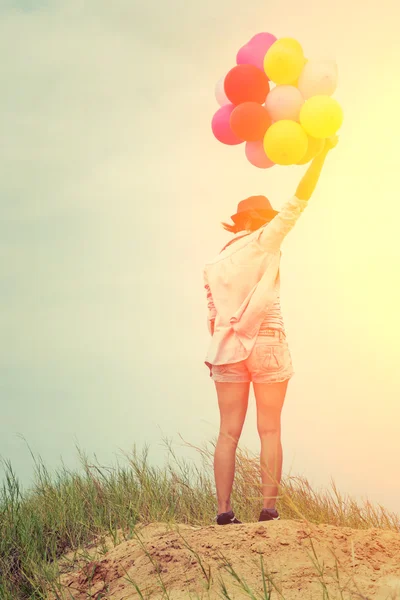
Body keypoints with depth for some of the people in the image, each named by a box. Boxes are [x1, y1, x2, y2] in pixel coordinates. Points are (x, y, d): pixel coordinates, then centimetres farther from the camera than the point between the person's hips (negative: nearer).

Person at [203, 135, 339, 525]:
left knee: (228, 432, 2)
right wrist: (323, 151, 0)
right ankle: (269, 507, -5)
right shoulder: (264, 241, 0)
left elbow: (213, 317, 13)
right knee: (269, 430, -1)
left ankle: (223, 509, -2)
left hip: (226, 347, 4)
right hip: (266, 343, -4)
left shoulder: (215, 264, 14)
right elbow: (298, 201, -4)